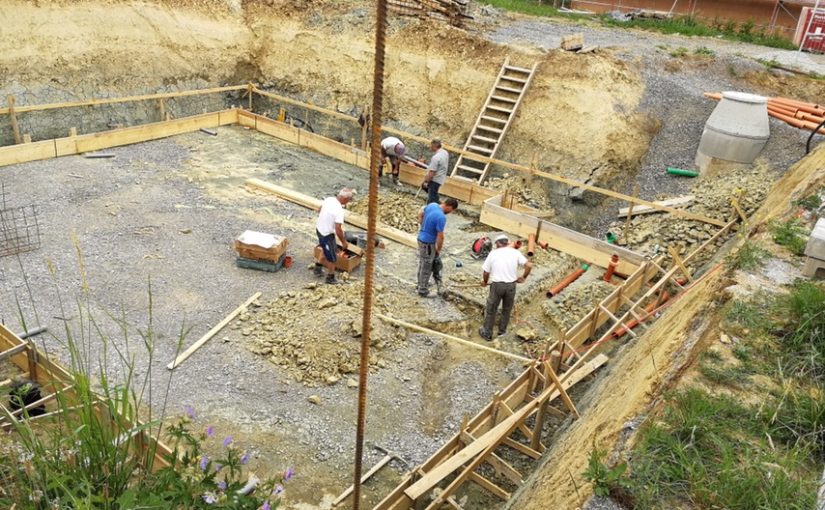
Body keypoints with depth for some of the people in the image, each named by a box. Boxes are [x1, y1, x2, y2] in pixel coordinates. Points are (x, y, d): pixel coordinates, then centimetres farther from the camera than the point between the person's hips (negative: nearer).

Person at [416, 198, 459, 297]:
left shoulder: (432, 205, -4)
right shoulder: (441, 217, -30)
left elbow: (421, 212, 15)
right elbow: (440, 237, -24)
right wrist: (439, 249, -8)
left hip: (421, 238, 9)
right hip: (428, 243, -9)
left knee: (422, 263, 25)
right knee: (426, 267, 7)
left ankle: (421, 283, 42)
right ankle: (423, 290, 21)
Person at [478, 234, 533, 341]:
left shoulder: (493, 253, -1)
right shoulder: (515, 252, 2)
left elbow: (486, 271, 1)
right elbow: (529, 265, -5)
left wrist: (484, 282, 20)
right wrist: (523, 277, 10)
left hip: (497, 285, -2)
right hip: (511, 285, 2)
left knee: (491, 310, 13)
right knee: (507, 310, 21)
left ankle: (487, 333, 22)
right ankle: (502, 331, 33)